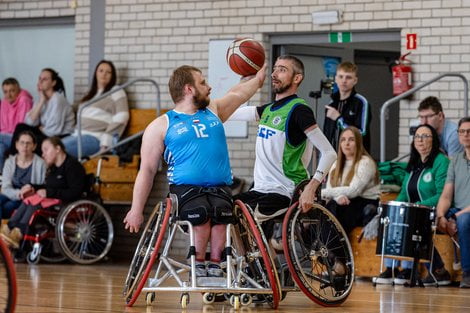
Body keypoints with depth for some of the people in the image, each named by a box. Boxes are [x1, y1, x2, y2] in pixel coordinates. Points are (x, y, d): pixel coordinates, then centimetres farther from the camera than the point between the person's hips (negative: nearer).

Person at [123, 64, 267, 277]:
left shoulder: (213, 111, 25)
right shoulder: (161, 126, 12)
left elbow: (239, 93, 43)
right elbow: (147, 170, 9)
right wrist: (136, 210, 3)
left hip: (219, 187, 3)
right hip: (185, 187, -3)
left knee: (221, 213, -32)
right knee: (200, 215, -34)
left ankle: (215, 264, -23)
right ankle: (198, 263, -16)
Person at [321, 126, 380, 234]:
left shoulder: (365, 162, -7)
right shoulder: (337, 164, 16)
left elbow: (354, 191, -17)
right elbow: (330, 187, 3)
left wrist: (323, 192, -20)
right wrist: (339, 196, -22)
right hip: (346, 203, 6)